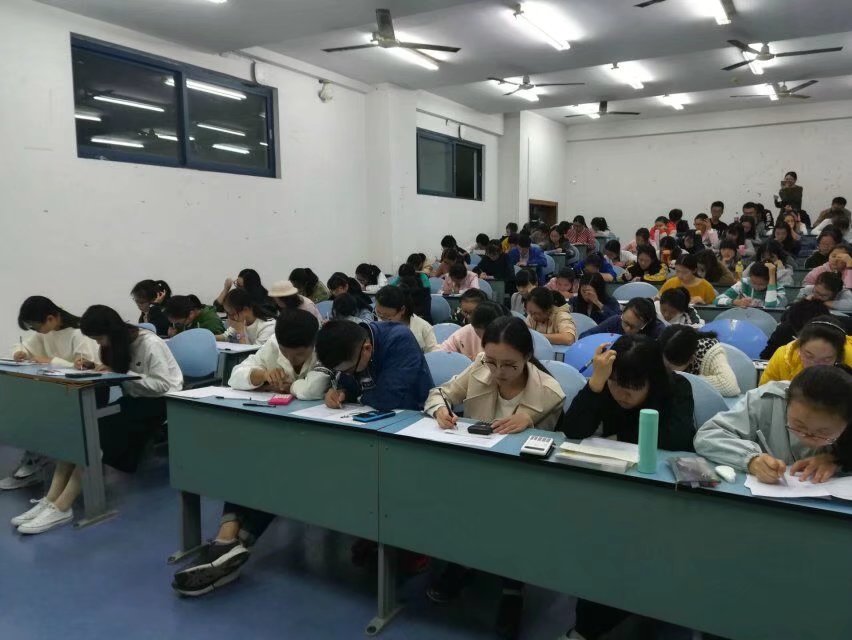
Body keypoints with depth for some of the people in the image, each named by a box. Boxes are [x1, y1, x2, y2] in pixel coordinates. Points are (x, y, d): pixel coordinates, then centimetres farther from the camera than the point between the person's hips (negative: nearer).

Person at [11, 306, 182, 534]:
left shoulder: (150, 344, -18)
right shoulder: (118, 343, 7)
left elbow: (164, 385, -23)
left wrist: (120, 375, -25)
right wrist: (96, 367, -7)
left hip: (162, 402, -8)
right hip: (134, 399, 8)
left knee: (102, 430, -28)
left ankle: (61, 507, -25)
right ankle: (51, 500, -20)